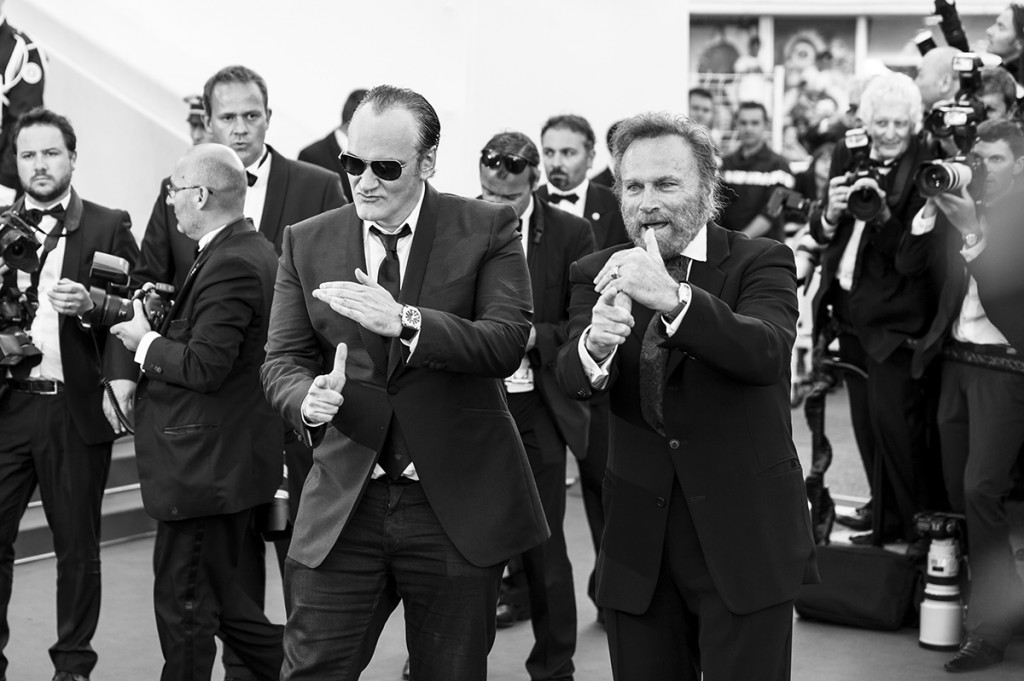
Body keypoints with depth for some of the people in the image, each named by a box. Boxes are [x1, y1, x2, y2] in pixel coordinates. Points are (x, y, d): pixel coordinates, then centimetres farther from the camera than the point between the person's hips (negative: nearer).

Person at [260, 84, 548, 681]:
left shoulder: (488, 229, -3)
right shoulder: (307, 243, 5)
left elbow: (508, 342, -16)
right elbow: (283, 359, 5)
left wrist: (405, 322, -30)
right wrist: (308, 398, -19)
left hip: (458, 505, -2)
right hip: (344, 503, 2)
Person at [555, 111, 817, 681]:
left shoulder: (760, 262, -5)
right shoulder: (599, 274, 5)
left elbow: (767, 351, -24)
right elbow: (571, 378, -11)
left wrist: (674, 299, -38)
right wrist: (594, 345, -34)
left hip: (745, 536, -3)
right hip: (639, 543, 3)